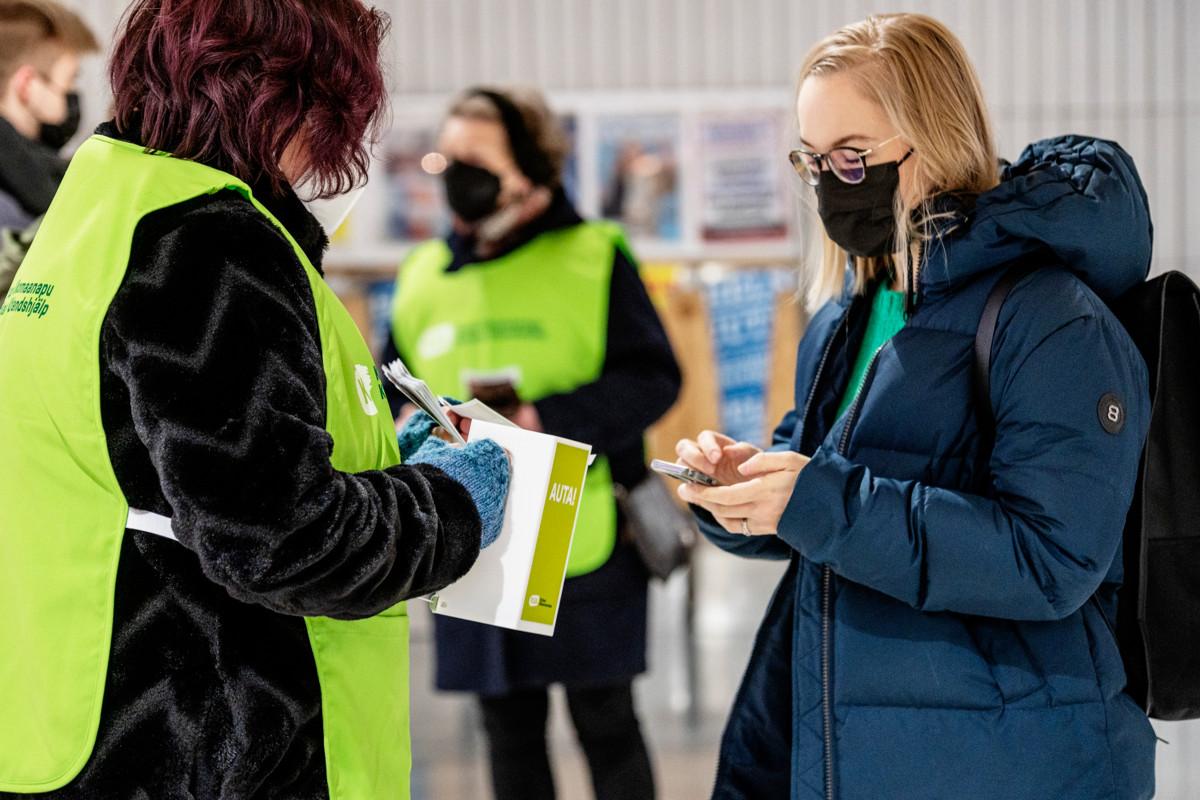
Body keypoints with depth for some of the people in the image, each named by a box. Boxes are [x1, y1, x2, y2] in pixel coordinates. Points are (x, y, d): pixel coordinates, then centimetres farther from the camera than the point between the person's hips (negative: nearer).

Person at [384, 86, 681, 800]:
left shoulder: (593, 258, -3)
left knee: (606, 726, 5)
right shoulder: (424, 275, 10)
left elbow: (653, 379, -10)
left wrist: (547, 420, -23)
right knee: (511, 733, 12)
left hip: (582, 544, -4)